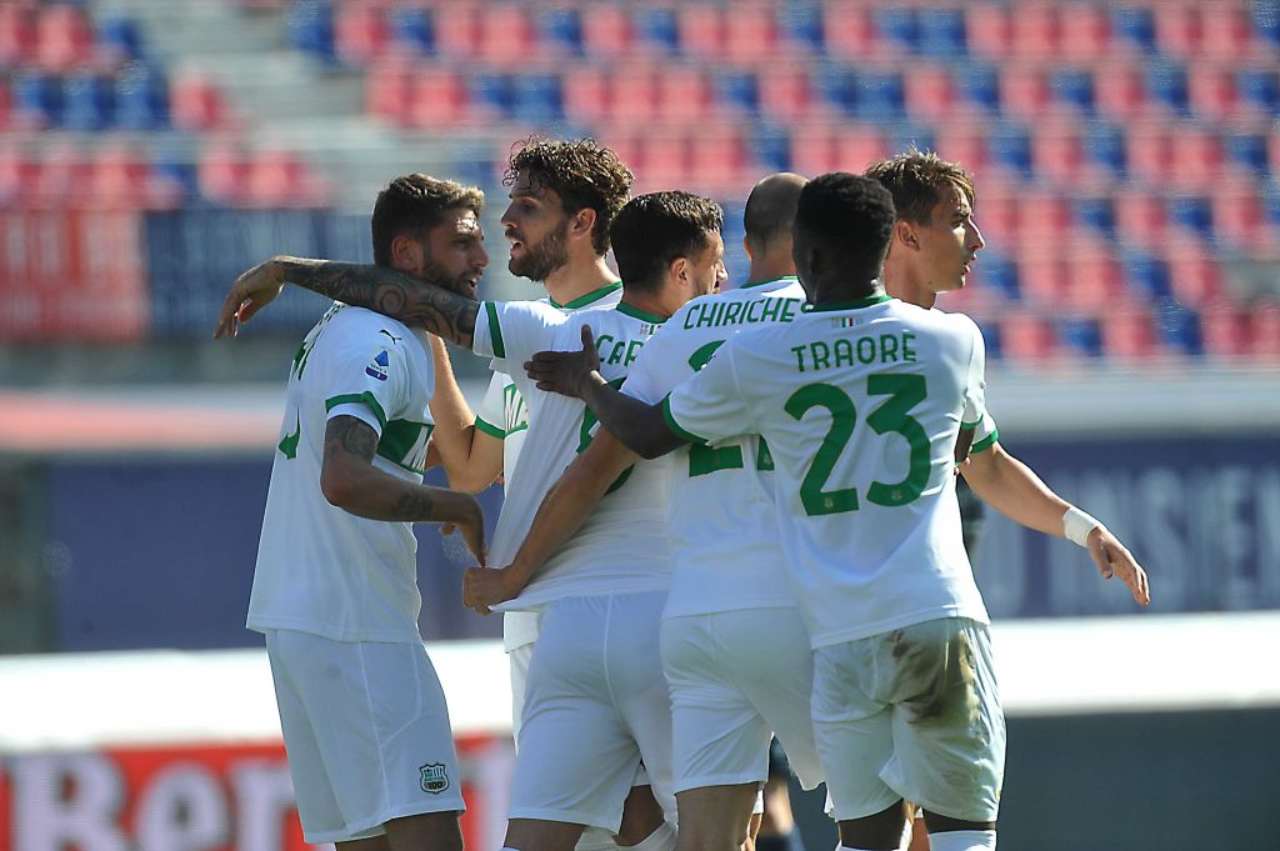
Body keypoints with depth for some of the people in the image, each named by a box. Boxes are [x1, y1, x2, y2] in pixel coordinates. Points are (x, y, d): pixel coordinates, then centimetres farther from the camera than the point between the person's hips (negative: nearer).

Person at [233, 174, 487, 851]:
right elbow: (344, 480, -28)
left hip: (299, 617, 10)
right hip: (353, 626, -10)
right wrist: (459, 510, -17)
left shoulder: (335, 331, 19)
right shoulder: (377, 344, -14)